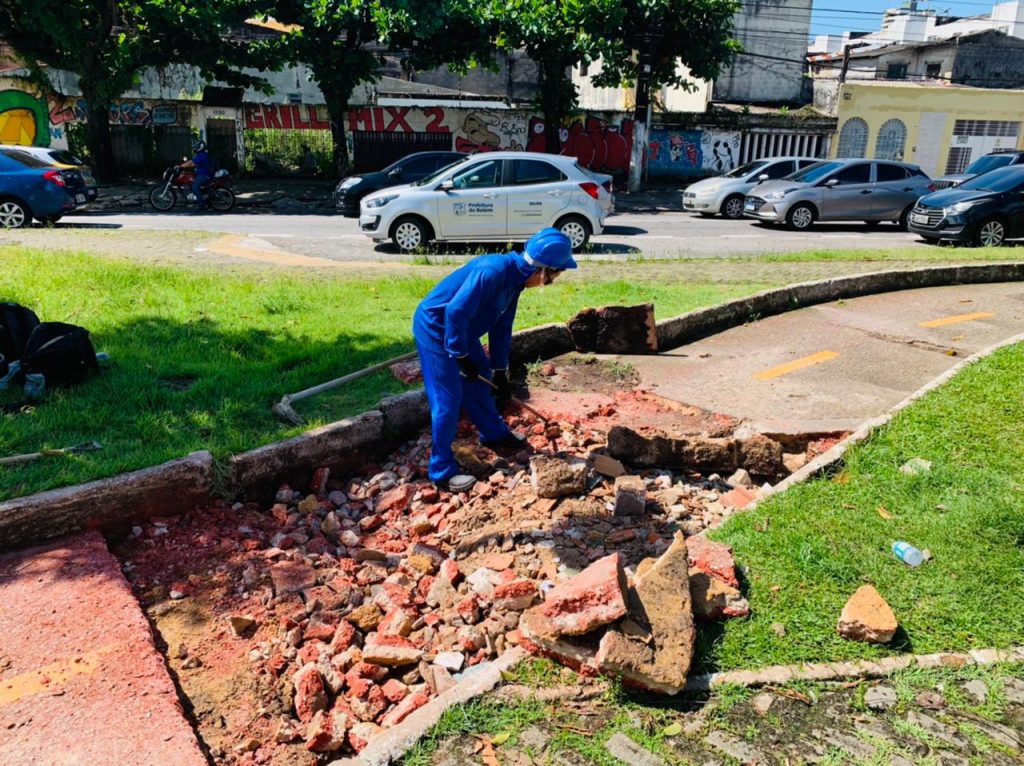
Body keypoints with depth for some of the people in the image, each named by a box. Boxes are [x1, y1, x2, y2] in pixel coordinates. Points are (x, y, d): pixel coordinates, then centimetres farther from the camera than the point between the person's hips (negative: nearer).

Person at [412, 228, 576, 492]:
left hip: (459, 329, 9)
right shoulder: (493, 271, -30)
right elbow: (456, 312, -32)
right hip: (435, 328, -9)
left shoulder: (515, 279, 1)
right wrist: (460, 356, -22)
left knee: (480, 380, 21)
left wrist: (500, 371, 13)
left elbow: (501, 328, 11)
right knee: (448, 399, -7)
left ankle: (494, 433, 43)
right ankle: (442, 470, 4)